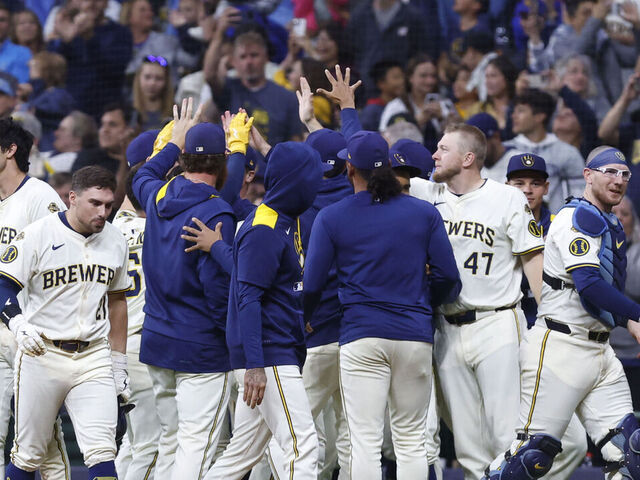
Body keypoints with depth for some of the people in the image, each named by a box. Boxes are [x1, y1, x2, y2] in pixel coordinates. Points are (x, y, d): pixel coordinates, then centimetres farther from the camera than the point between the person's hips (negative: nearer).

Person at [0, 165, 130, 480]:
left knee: (102, 452, -9)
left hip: (93, 358, 3)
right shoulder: (37, 235, -8)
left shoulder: (115, 241, 8)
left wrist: (119, 365, 18)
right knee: (29, 454, 5)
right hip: (42, 356, -3)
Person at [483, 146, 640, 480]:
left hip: (600, 350, 9)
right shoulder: (578, 217, -10)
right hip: (560, 348, -9)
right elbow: (588, 284, -23)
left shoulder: (611, 225, 20)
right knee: (535, 450, -9)